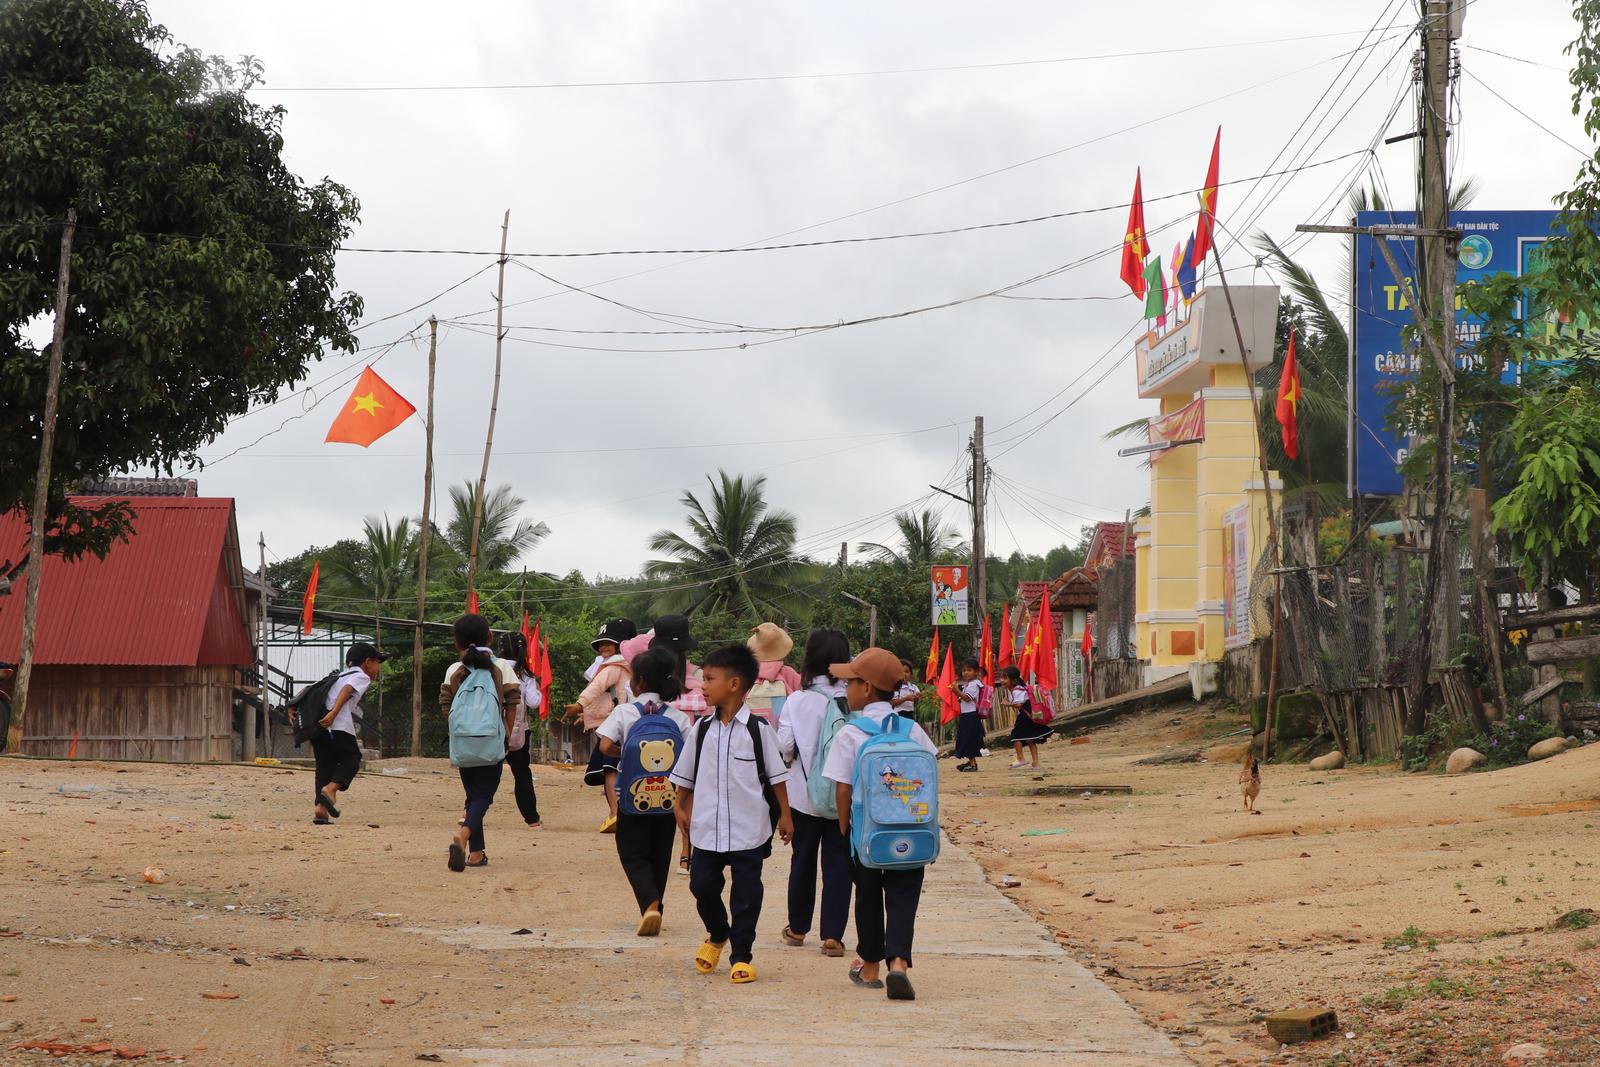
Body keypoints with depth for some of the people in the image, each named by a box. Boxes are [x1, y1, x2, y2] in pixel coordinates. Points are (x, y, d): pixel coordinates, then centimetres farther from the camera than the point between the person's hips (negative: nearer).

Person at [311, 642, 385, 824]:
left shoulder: (339, 677, 32)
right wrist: (334, 713, -25)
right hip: (339, 727, -7)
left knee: (325, 764, 9)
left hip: (316, 726, 7)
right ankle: (331, 788, -17)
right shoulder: (361, 677, 8)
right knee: (351, 759, 6)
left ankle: (319, 806, -4)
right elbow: (346, 691, -11)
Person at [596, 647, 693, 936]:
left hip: (633, 798, -2)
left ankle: (650, 904, -16)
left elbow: (605, 746, -17)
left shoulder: (624, 712, -7)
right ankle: (654, 909, 21)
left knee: (632, 854, 6)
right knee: (660, 855, 16)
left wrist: (625, 754, 3)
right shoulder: (678, 717, -1)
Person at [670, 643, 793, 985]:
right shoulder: (703, 729, 5)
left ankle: (741, 956, 11)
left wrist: (784, 815, 3)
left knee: (746, 894, 2)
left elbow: (777, 775, 1)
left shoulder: (758, 729, -5)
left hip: (749, 829, -3)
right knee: (702, 884, 6)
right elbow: (686, 774, 15)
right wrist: (682, 807, 12)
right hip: (707, 828, 3)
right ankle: (717, 935, 32)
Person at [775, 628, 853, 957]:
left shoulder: (797, 701, -9)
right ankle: (832, 935, -1)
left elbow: (785, 746, -10)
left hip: (804, 794, 1)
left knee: (803, 859, 16)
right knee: (838, 862, 5)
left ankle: (798, 928, 27)